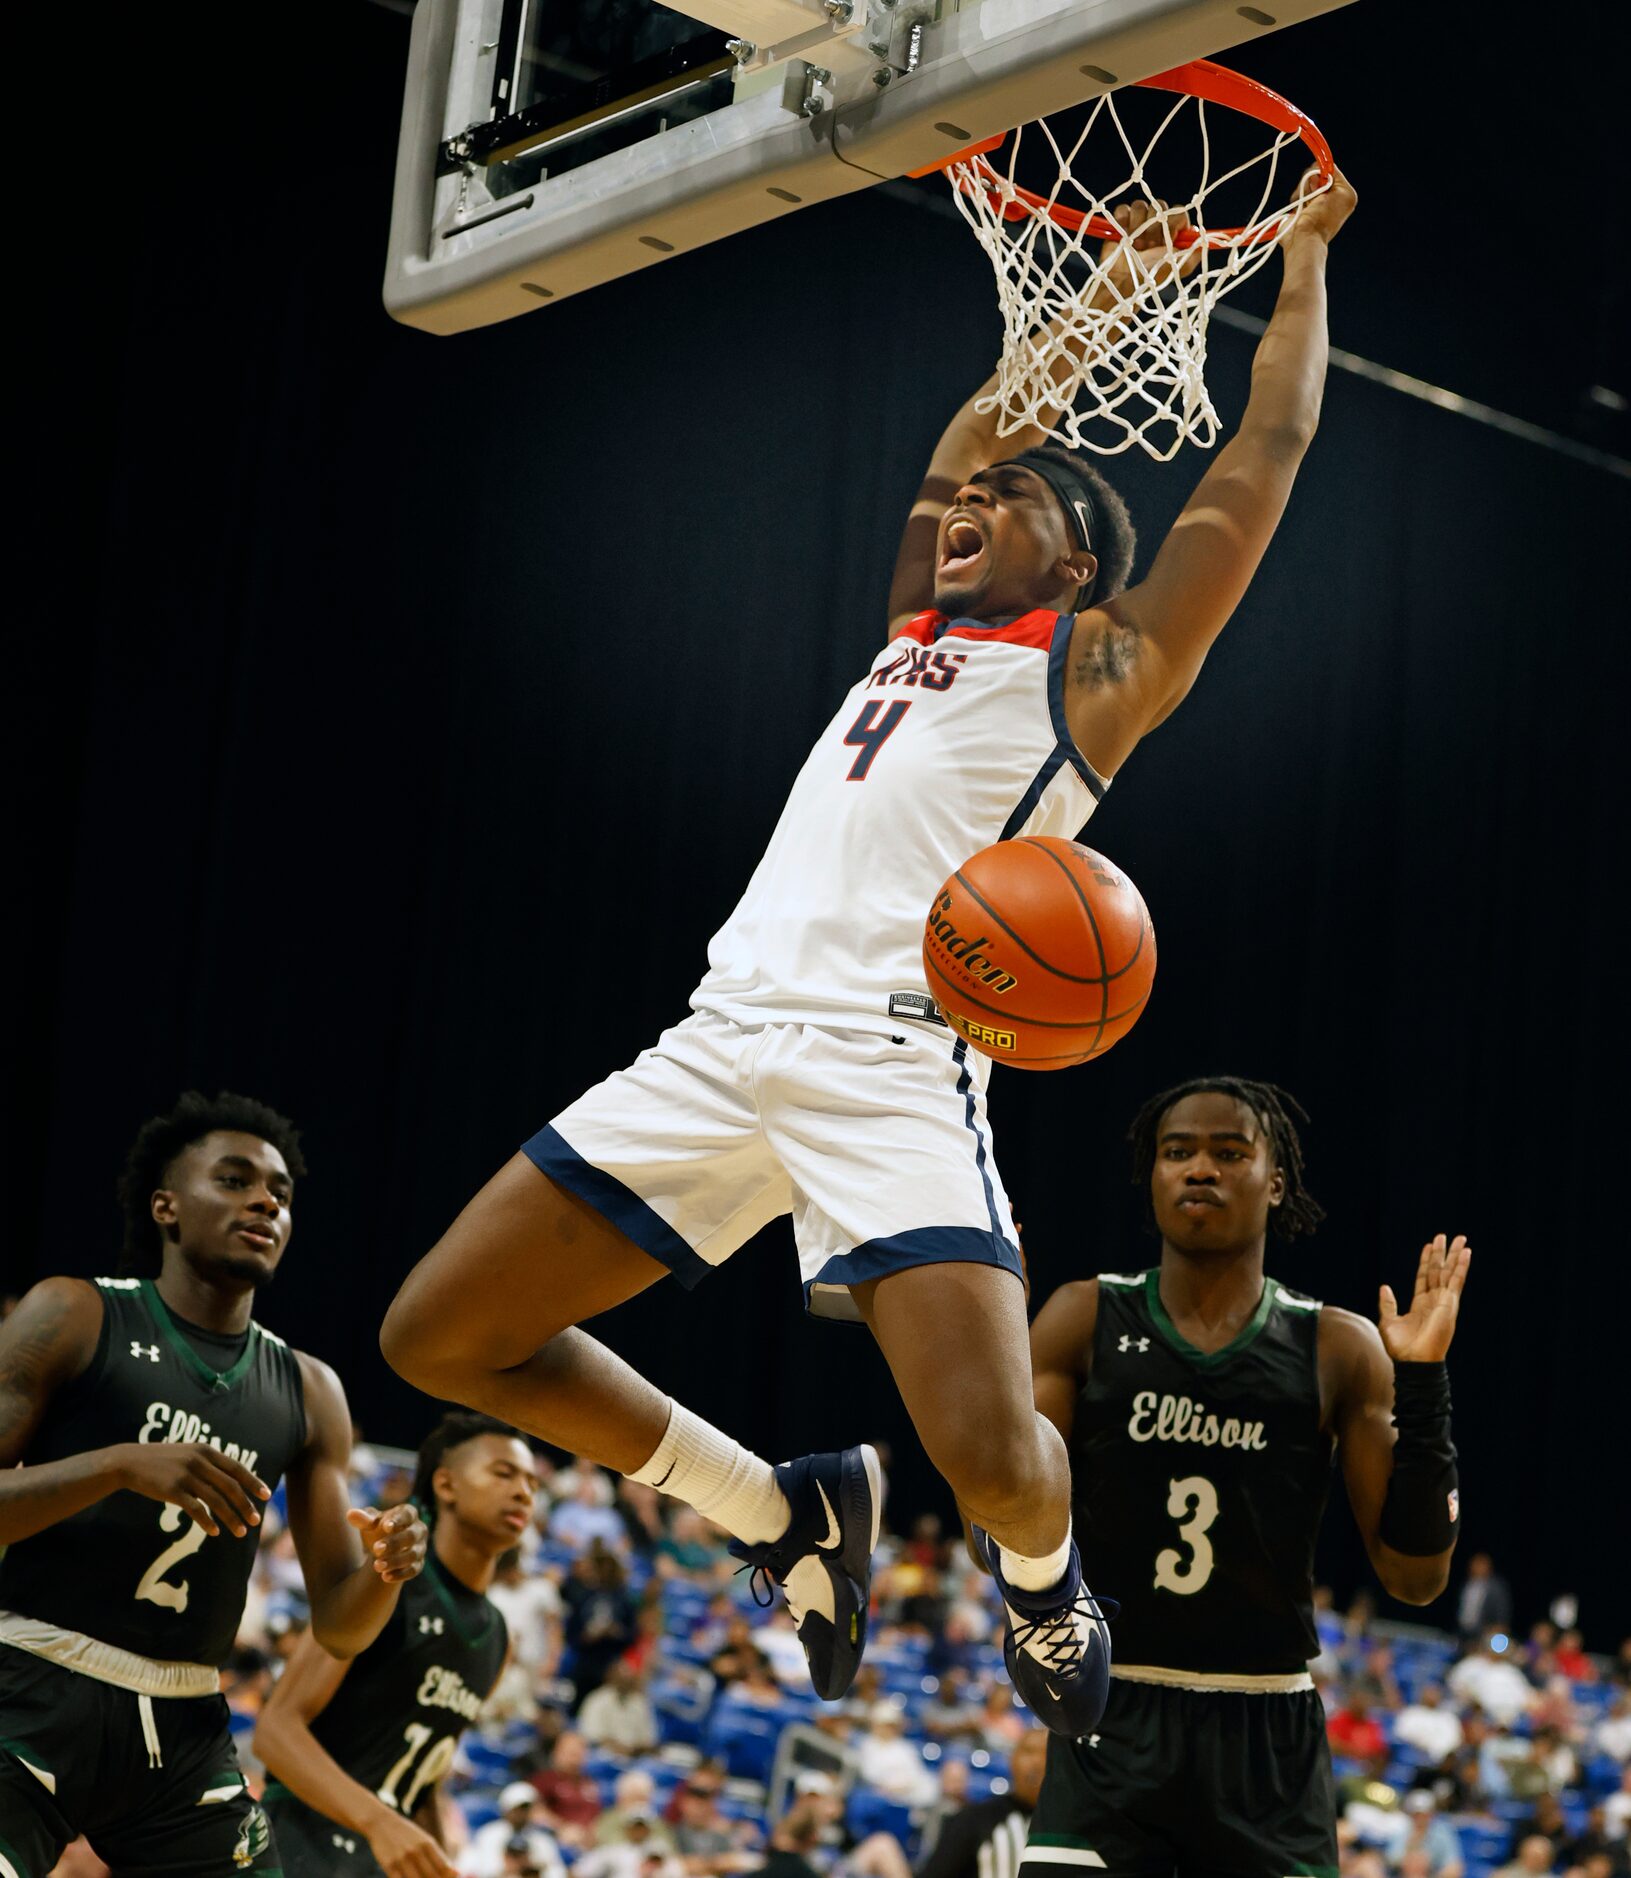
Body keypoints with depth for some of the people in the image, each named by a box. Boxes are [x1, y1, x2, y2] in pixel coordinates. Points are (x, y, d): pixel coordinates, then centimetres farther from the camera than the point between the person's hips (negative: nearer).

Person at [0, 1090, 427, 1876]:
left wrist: (385, 1573, -11)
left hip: (184, 1725, 5)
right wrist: (121, 1465, -23)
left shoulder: (309, 1392, 11)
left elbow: (337, 1626, 11)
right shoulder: (74, 1316, -2)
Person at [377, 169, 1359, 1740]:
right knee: (436, 1337, 3)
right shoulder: (914, 633, 27)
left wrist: (1305, 255, 21)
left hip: (891, 1063, -7)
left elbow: (1267, 452, 11)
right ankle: (783, 1516, 17)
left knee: (997, 1467, -22)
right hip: (720, 1043, 7)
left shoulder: (1103, 658, 11)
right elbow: (964, 441, 39)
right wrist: (1104, 292, 42)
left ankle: (1042, 1574, 17)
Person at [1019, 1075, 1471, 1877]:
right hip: (1110, 1725, -1)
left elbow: (1415, 1577, 0)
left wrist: (1421, 1384, -8)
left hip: (1270, 1745, 1)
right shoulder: (1085, 1321, 2)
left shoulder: (1339, 1351, 3)